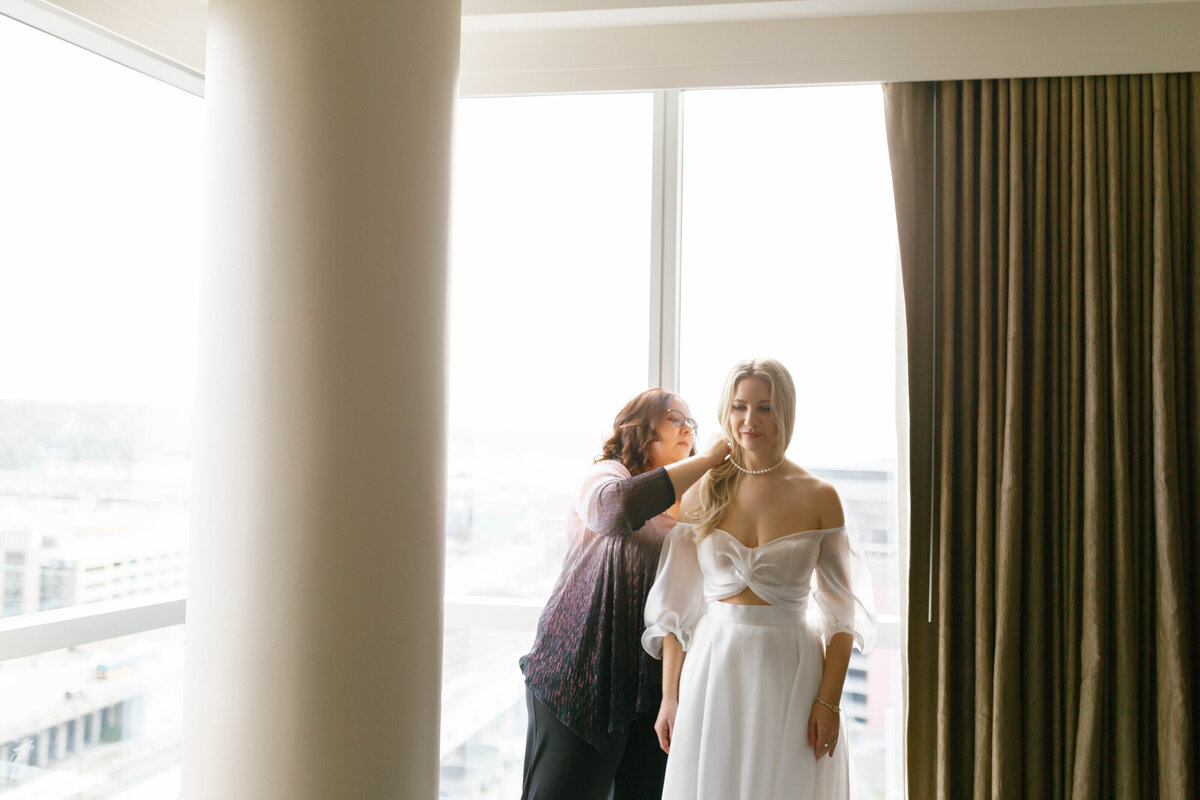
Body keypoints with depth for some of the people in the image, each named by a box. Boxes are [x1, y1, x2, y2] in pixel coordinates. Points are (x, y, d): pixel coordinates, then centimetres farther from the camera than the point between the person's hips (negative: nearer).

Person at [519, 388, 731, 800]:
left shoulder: (687, 508, 16)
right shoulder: (607, 474, -3)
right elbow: (614, 504, -29)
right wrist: (707, 458, -24)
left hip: (654, 678, 6)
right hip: (584, 670, -5)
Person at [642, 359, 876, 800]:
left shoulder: (819, 497, -2)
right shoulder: (702, 494, 3)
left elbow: (840, 611, -2)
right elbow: (676, 604, 4)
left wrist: (829, 700, -9)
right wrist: (669, 696, 1)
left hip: (791, 674, -1)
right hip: (712, 670, 2)